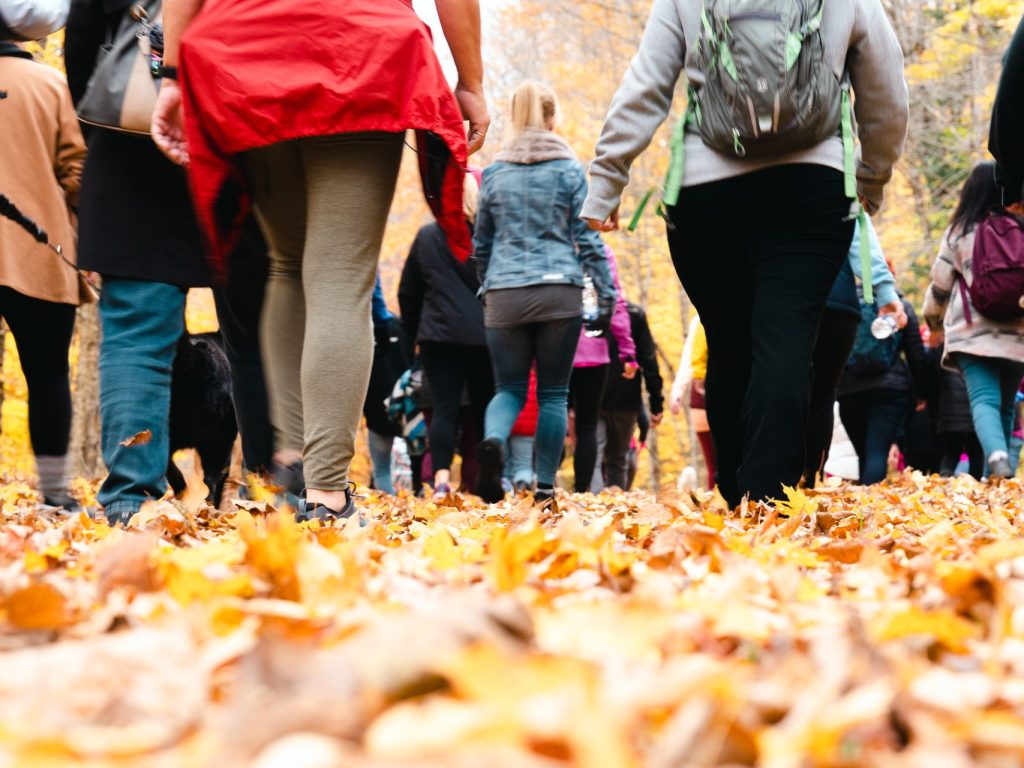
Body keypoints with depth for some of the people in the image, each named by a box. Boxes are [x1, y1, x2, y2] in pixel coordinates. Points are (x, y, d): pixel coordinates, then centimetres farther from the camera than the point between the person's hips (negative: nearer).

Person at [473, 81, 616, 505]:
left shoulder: (494, 173, 9)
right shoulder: (569, 169, 2)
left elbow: (481, 243, 16)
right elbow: (587, 237, 0)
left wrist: (487, 288, 30)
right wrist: (607, 294, 4)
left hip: (504, 295, 2)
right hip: (559, 293, -2)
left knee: (509, 388, 8)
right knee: (553, 392, 7)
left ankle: (494, 440, -24)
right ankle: (545, 485, 3)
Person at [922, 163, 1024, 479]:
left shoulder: (959, 232, 7)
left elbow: (939, 285, 12)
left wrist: (935, 326, 28)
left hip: (973, 333, -2)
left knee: (984, 400, -13)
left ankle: (998, 460, -40)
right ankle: (995, 475, 7)